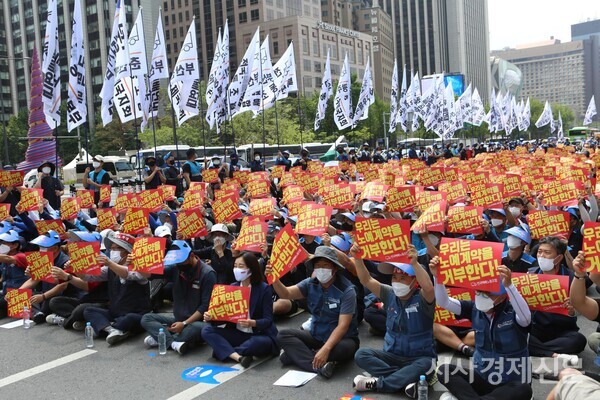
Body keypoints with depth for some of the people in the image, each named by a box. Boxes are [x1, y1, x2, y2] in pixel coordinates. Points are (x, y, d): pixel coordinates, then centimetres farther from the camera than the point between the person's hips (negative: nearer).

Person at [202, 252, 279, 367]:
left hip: (260, 335, -5)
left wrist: (252, 323, -35)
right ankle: (238, 357, -31)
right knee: (206, 331, -15)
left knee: (260, 343, -39)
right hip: (237, 334, 5)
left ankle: (225, 351, -16)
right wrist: (212, 317, -18)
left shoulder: (264, 288, -11)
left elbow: (268, 320, -15)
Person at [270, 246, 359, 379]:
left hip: (340, 338, -5)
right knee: (283, 335, -14)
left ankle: (295, 355, -23)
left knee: (344, 348, -38)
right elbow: (286, 294, -15)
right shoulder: (310, 284, -2)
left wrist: (326, 349, -38)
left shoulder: (347, 290, -18)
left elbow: (343, 325, -26)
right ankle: (320, 365, -28)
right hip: (316, 336, 5)